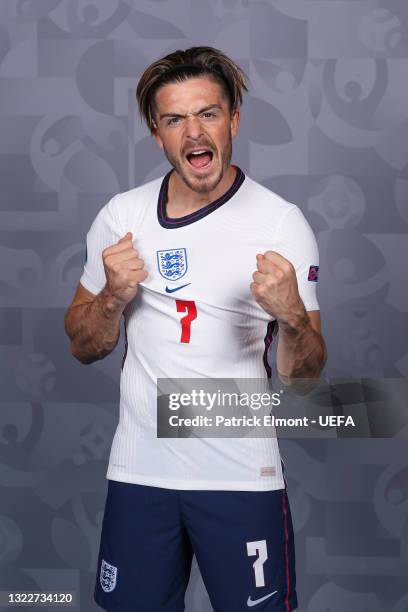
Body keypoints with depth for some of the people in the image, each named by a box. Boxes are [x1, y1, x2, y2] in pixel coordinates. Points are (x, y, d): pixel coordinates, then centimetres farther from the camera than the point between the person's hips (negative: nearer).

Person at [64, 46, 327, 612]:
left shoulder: (282, 222, -6)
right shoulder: (121, 215, 1)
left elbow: (302, 378, -5)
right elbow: (83, 347, 8)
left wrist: (292, 315, -25)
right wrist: (113, 296, -12)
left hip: (242, 475, -2)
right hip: (139, 471, 2)